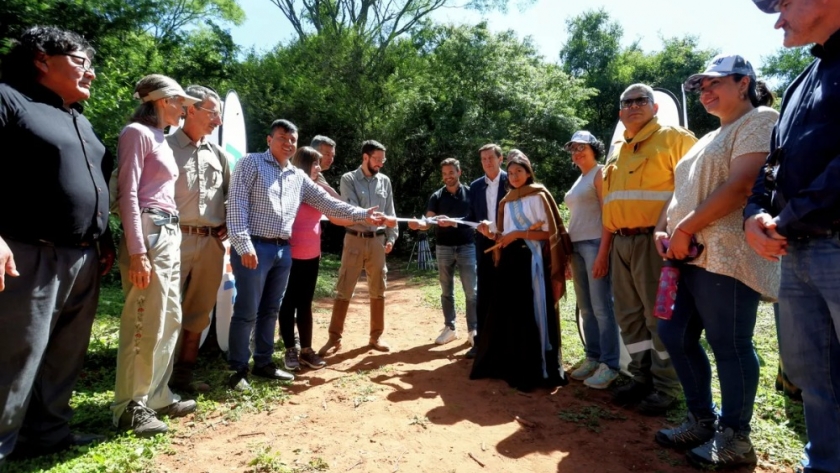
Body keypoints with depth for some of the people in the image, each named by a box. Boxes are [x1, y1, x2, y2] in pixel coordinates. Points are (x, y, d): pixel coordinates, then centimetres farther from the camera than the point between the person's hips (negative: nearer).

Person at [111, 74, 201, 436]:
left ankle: (156, 396, 25)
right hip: (149, 234, -10)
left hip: (170, 234, 10)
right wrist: (137, 252, -20)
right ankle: (130, 407, 10)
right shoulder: (137, 133, -6)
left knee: (170, 319, 13)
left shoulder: (161, 139, 20)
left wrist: (170, 235, 13)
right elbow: (128, 195, -14)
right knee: (146, 325, -4)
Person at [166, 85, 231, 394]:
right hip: (177, 239, -5)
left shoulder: (218, 154, 15)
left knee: (198, 313, 11)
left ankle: (183, 376, 24)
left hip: (212, 243, 6)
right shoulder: (166, 146, -2)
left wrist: (228, 223, 10)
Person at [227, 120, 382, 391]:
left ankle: (263, 363, 27)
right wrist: (243, 244, -19)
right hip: (254, 247, -6)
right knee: (247, 311, -1)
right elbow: (237, 203, -9)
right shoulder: (251, 163, -1)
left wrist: (362, 215, 6)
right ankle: (239, 369, 14)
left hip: (283, 250, 6)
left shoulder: (299, 177, 16)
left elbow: (327, 203, 14)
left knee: (270, 310, 14)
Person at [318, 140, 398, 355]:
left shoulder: (385, 181, 8)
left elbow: (390, 213, 10)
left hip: (377, 241, 3)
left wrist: (391, 237, 0)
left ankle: (376, 336, 22)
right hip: (355, 240, -3)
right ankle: (334, 338, 11)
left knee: (378, 290, 9)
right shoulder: (349, 179, -2)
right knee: (343, 290, 1)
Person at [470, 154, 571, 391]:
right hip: (510, 261, 6)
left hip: (532, 261, -6)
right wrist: (492, 233, -6)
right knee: (508, 312, 6)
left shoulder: (538, 196, -1)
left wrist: (518, 233, -14)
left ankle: (535, 370, 5)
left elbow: (549, 232, -7)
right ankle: (510, 364, 17)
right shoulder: (507, 201, 16)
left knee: (532, 314, -4)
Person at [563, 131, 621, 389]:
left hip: (595, 244, -8)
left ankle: (610, 364, 1)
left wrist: (603, 253, -19)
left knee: (601, 307, -7)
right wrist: (568, 253, 15)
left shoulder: (600, 173, -2)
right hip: (577, 245, 8)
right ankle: (592, 358, 18)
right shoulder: (579, 180, 20)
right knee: (586, 307, 9)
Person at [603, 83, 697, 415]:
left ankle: (666, 386, 14)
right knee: (629, 315, 12)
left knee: (660, 315, 0)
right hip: (621, 242, 7)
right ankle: (642, 378, 25)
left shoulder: (672, 138, -1)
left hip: (653, 240, -7)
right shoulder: (617, 150, 19)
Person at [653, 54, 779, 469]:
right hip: (689, 255, 9)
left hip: (727, 255, -9)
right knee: (675, 335, 9)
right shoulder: (709, 139, 26)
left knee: (729, 345, -2)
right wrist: (662, 229, 6)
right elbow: (683, 191, 23)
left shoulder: (759, 121, -1)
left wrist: (685, 229, -15)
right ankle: (702, 420, 24)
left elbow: (741, 185, -16)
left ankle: (734, 437, 14)